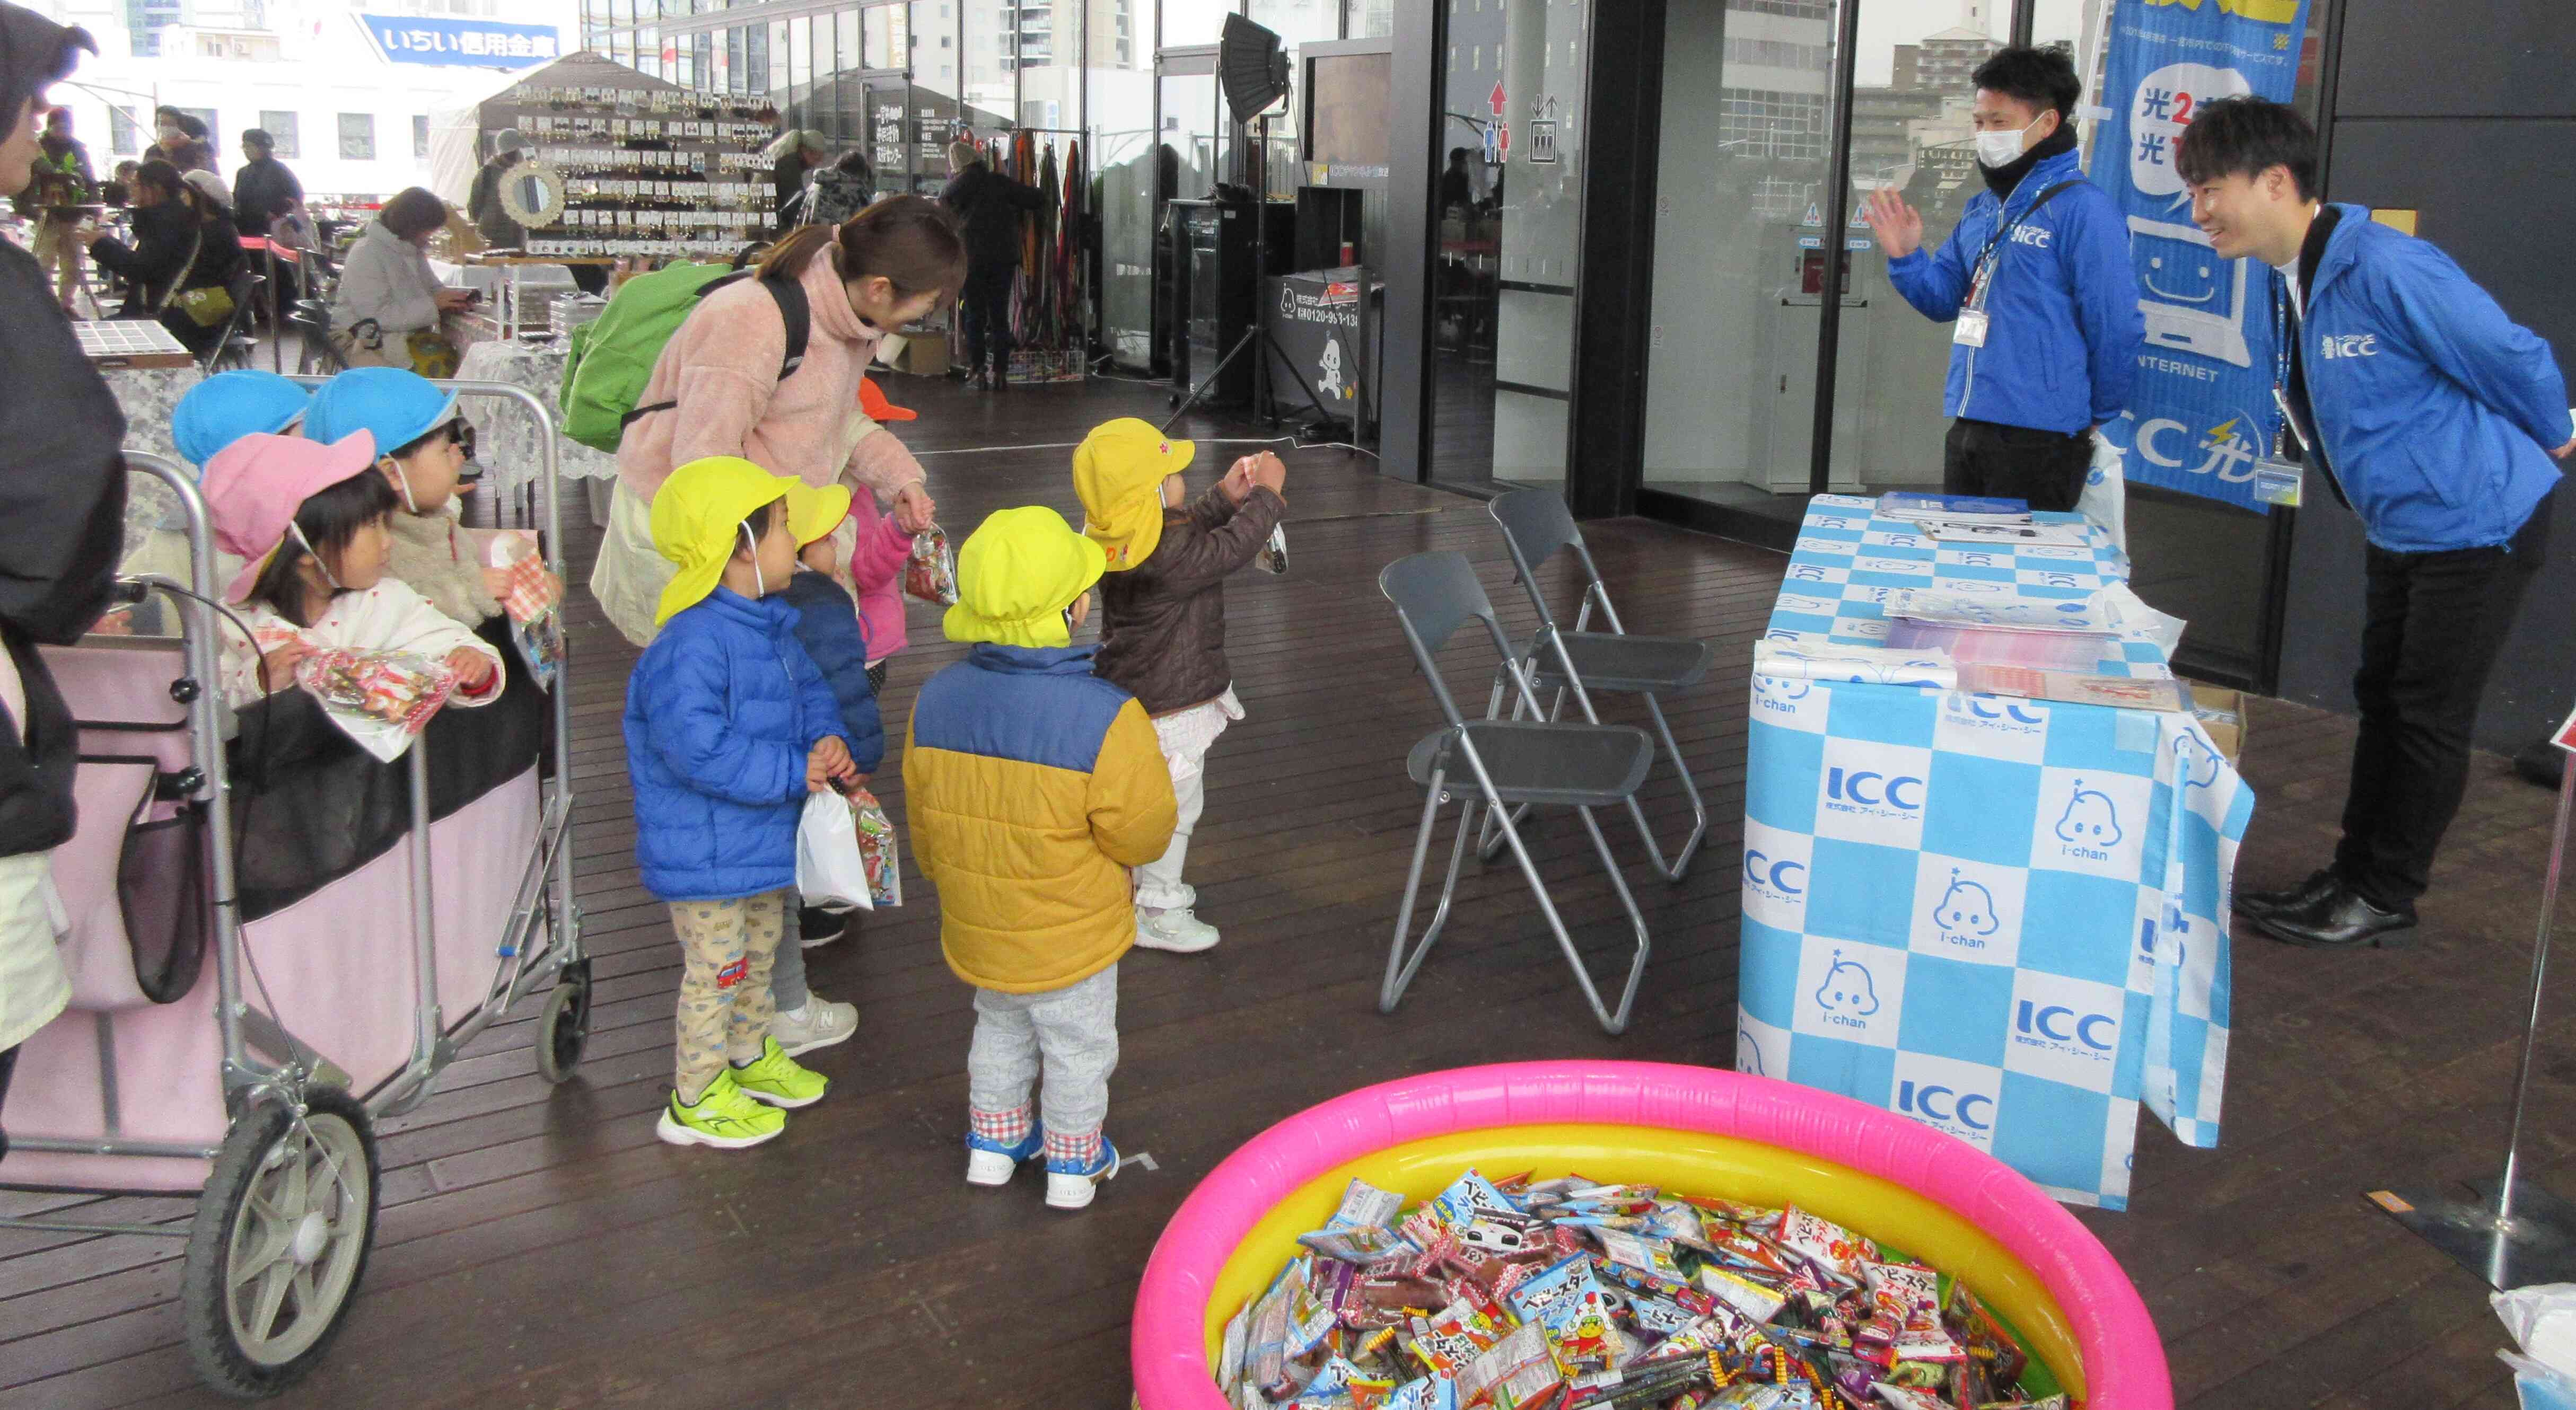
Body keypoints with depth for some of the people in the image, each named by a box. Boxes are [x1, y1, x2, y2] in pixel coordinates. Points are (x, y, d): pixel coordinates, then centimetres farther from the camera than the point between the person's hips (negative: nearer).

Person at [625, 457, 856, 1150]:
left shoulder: (771, 626, 3)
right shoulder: (689, 648, -29)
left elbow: (809, 689, 15)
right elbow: (699, 752, -33)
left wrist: (827, 740, -7)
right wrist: (794, 772, -27)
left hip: (764, 840, 9)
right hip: (705, 853, -9)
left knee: (759, 953, 26)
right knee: (715, 971, 6)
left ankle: (750, 1054, 47)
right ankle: (696, 1099, 24)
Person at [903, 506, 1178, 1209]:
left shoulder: (935, 700, -13)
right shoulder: (1105, 717, -30)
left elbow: (924, 820, 1)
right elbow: (1142, 836, -20)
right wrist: (1151, 764, -1)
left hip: (976, 929, 5)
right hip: (1070, 938, -5)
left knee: (1000, 1030, 30)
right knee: (1078, 1049, 20)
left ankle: (994, 1142, 45)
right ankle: (1073, 1163, 38)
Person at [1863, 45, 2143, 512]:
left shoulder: (2083, 209, -12)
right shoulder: (1982, 208, 13)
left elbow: (2116, 328, -12)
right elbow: (1945, 300, 19)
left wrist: (2098, 415, -1)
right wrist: (1905, 257, 1)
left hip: (2039, 439, -8)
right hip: (1966, 430, 8)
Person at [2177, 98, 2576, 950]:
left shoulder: (2386, 269, -27)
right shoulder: (2296, 282, 2)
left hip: (2476, 523, -9)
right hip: (2398, 528, 9)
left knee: (2430, 717, 1)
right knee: (2382, 702, 15)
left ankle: (2386, 901, 12)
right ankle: (2353, 876, 26)